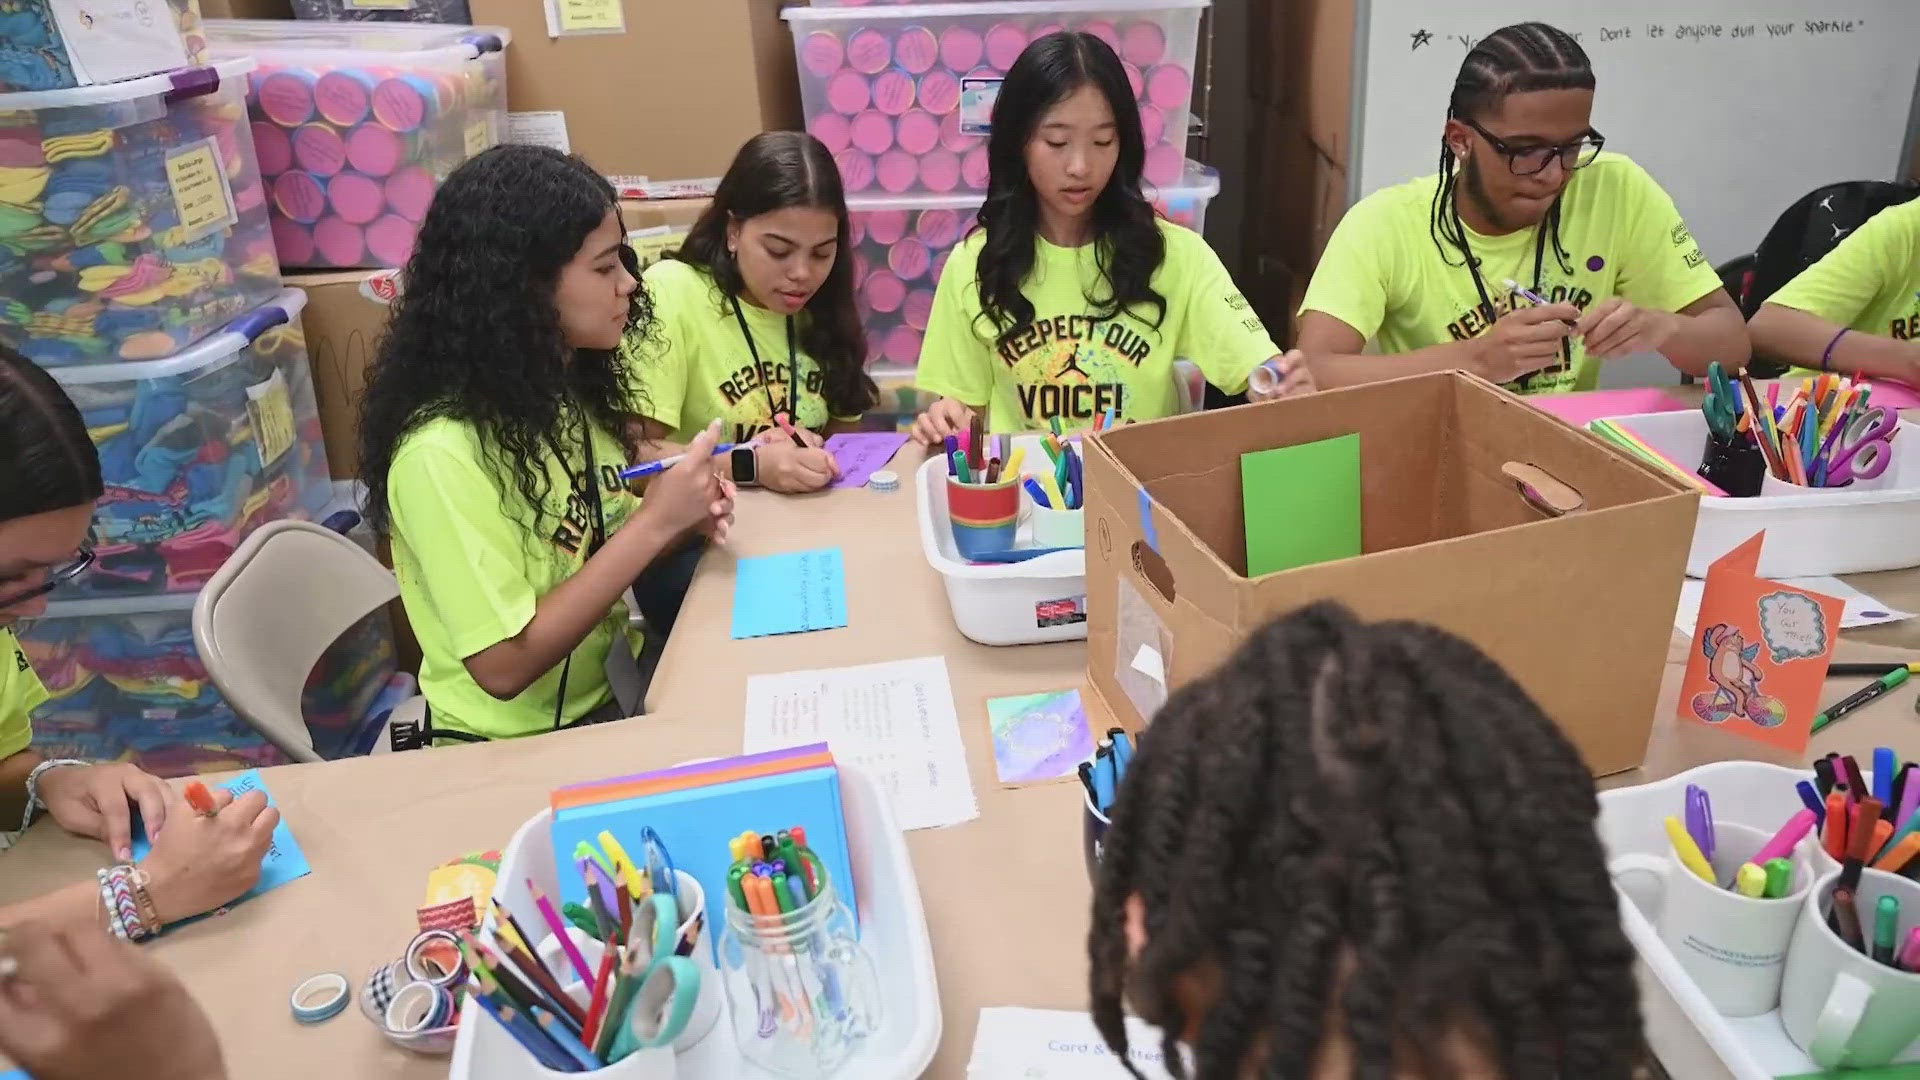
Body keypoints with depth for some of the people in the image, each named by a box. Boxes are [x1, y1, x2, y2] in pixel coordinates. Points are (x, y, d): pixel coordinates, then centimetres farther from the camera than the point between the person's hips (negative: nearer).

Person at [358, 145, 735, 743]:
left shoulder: (569, 389, -2)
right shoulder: (444, 452, -24)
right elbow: (504, 665, -24)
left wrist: (678, 519, -11)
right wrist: (653, 523, -25)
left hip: (607, 702, 7)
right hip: (510, 754, -6)